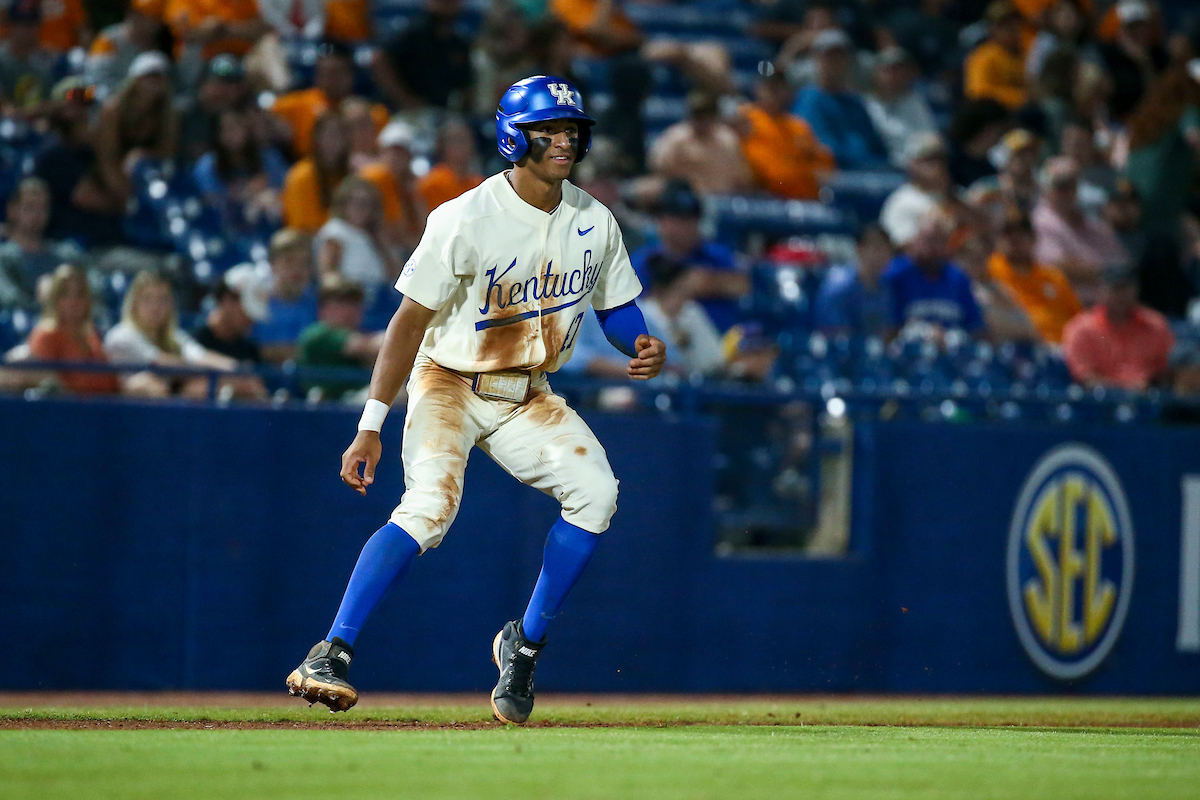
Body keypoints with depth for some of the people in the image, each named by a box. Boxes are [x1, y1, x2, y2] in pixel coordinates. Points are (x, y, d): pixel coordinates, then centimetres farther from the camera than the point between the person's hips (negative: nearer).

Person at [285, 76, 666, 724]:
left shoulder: (594, 223, -2)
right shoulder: (466, 220, -19)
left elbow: (616, 305, 13)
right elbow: (410, 321, -17)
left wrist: (643, 346, -12)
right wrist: (371, 427, -21)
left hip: (528, 398, 5)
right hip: (449, 383, -5)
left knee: (595, 492, -17)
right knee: (430, 505, -29)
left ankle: (525, 645, 0)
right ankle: (330, 655, -28)